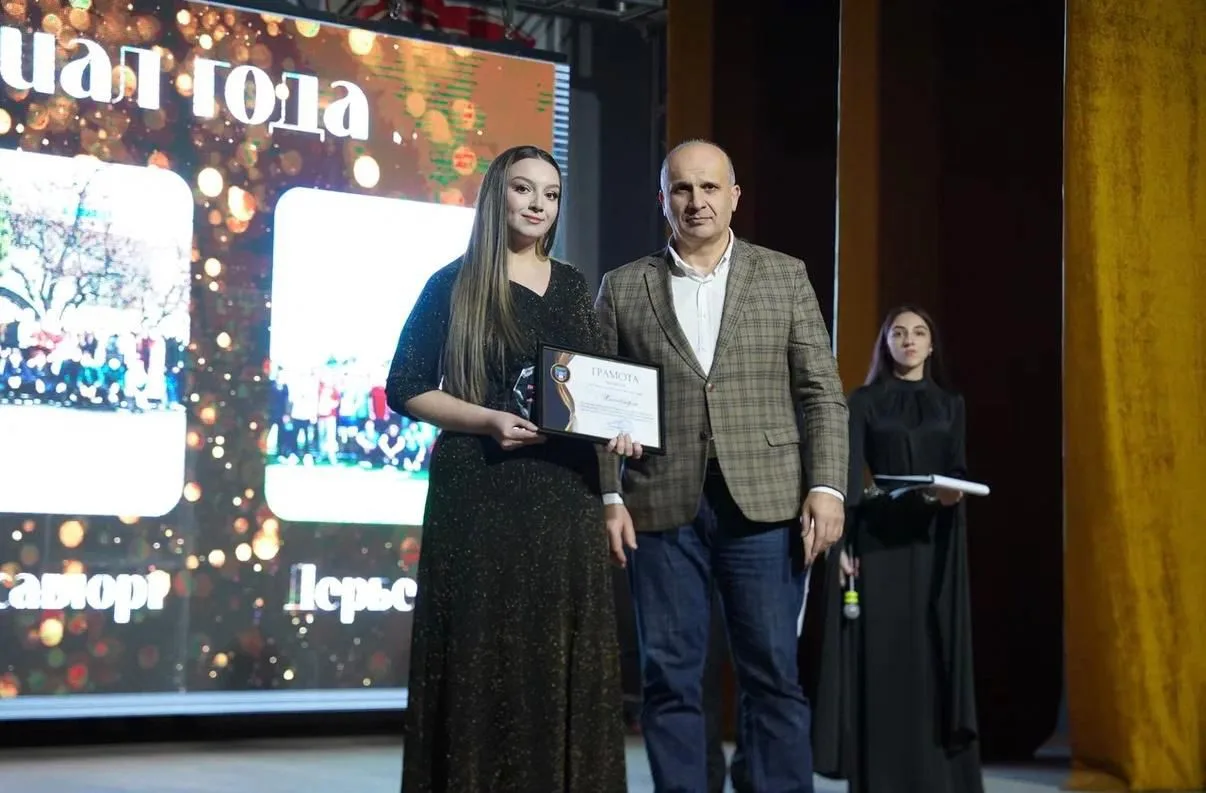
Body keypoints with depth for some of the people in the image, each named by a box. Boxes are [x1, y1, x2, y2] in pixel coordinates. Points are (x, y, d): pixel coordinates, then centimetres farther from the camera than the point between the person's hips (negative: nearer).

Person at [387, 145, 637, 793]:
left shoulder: (572, 287, 15)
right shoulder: (454, 285, 1)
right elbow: (405, 388, -2)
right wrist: (490, 420, -16)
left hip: (564, 494, 4)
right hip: (482, 494, -4)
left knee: (563, 655, 3)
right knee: (484, 657, -4)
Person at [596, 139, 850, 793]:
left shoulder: (785, 276, 10)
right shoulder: (623, 288, 10)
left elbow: (822, 393, 5)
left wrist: (826, 485, -5)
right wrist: (608, 496, -3)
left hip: (765, 502, 0)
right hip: (662, 507, 1)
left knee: (773, 675, 1)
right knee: (671, 679, 3)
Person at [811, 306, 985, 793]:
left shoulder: (950, 405, 13)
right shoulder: (864, 401, 6)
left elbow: (960, 470, 5)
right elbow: (849, 474, -1)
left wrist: (954, 492, -19)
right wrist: (841, 542, -11)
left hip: (933, 541, 2)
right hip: (878, 537, -2)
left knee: (935, 651, -1)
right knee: (881, 652, -5)